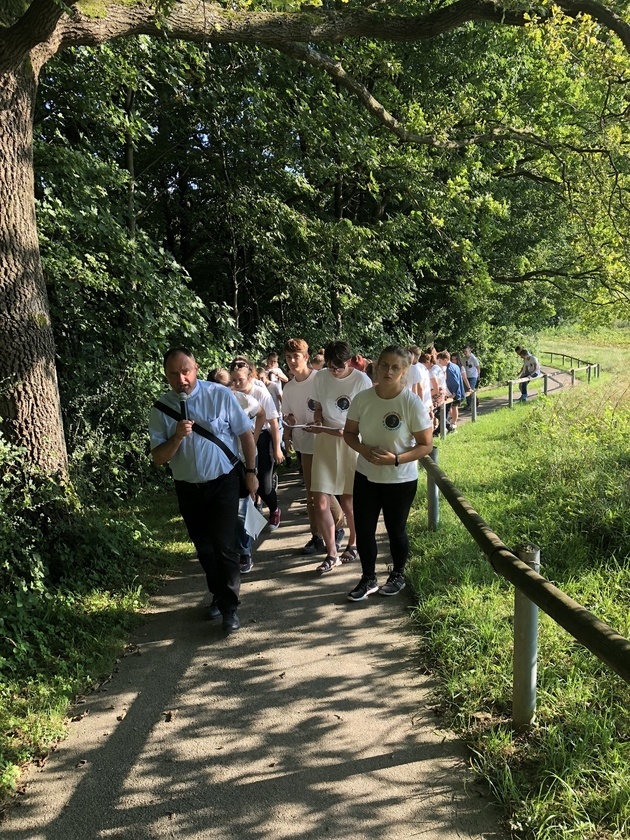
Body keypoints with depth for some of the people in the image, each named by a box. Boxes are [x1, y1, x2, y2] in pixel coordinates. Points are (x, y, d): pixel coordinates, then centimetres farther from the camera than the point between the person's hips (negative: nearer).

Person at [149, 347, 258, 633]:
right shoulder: (161, 409, -6)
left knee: (224, 546, -6)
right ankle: (219, 594, 37)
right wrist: (177, 437, -24)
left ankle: (229, 607, 9)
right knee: (204, 548, 15)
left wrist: (251, 472, -2)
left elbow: (245, 434, -3)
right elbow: (158, 458, -6)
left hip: (223, 483, -3)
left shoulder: (220, 395, -12)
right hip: (188, 489, 3)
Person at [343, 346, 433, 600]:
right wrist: (364, 450, -18)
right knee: (364, 530, 9)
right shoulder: (362, 398, -8)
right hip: (366, 476, 3)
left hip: (400, 480, -3)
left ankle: (398, 576, 38)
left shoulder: (412, 403, -18)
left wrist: (395, 459, -26)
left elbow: (425, 445, -13)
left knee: (396, 530, 13)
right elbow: (349, 433, 3)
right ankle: (368, 579, 30)